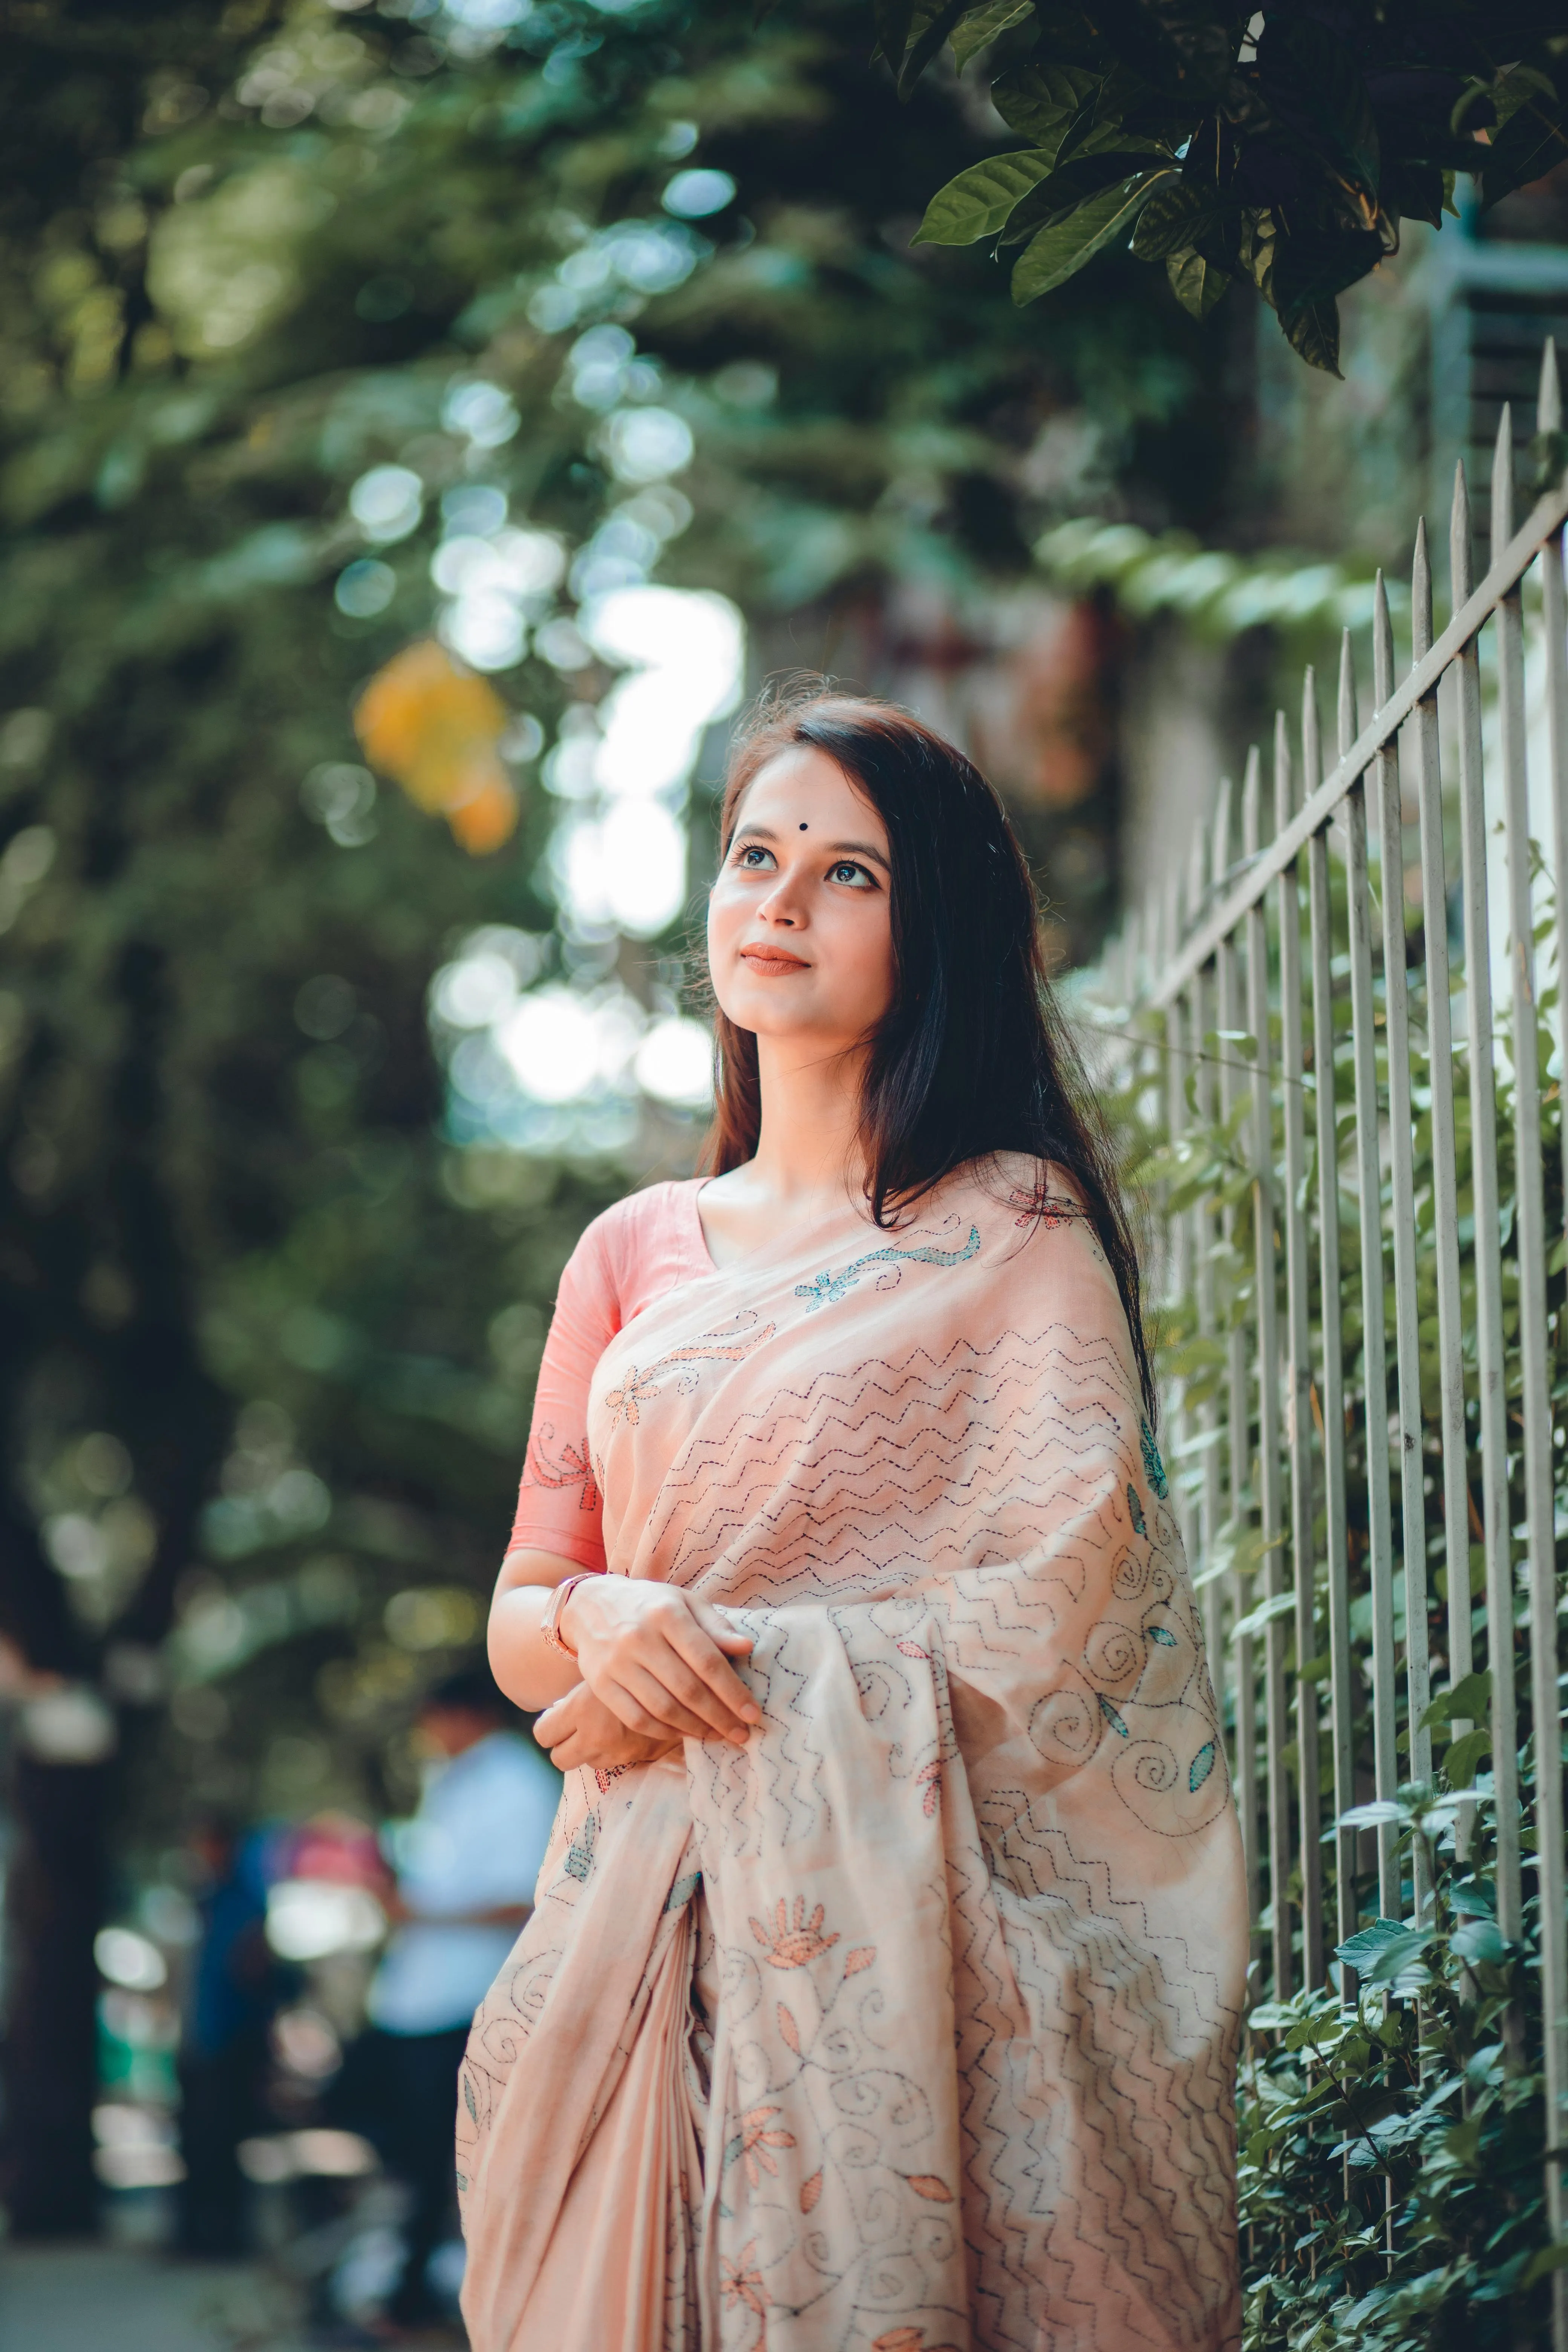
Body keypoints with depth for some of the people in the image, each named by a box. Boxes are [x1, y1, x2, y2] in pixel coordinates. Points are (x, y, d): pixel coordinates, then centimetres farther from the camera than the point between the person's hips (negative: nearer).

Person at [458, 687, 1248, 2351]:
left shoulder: (1016, 1230, 2)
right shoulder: (634, 1255, 15)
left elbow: (1053, 1615, -8)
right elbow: (517, 1623, 14)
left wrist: (712, 1670, -9)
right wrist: (596, 1622, -9)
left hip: (906, 1916, -4)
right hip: (648, 1928, 4)